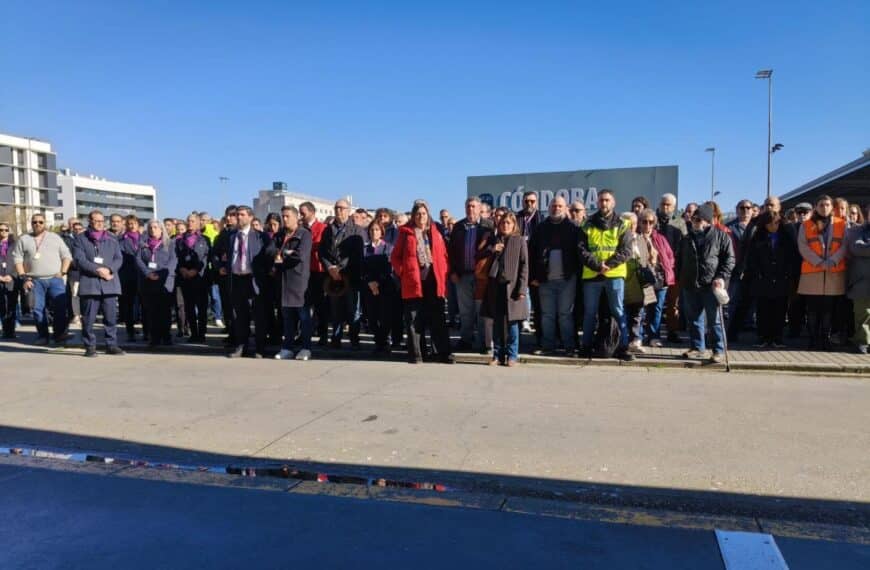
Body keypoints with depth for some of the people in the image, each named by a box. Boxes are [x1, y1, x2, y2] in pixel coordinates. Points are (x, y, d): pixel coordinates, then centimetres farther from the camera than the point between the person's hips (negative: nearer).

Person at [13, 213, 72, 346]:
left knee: (60, 306, -11)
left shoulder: (55, 237, 12)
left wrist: (63, 272, -2)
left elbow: (67, 256, 10)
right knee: (38, 309, 0)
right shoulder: (24, 239, 11)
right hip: (35, 281, 1)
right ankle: (42, 336, 7)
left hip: (55, 279, 0)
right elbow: (17, 259, 8)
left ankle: (60, 333, -5)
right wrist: (23, 277, -1)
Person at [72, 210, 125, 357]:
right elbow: (79, 259, -4)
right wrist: (97, 270, -15)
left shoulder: (112, 239, 18)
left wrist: (109, 269, -11)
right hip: (89, 283, -2)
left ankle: (111, 345, 10)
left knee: (111, 316, 3)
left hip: (110, 282, 2)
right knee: (89, 318, -1)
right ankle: (90, 346, 7)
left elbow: (119, 258, 9)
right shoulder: (80, 239, 8)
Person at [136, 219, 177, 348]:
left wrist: (161, 274, -16)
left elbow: (173, 260, -3)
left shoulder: (169, 243, 9)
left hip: (165, 282, -2)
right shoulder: (143, 244, 15)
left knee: (165, 310, -2)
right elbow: (138, 260, 3)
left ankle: (166, 337, 4)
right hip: (147, 282, 2)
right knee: (151, 311, 1)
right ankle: (154, 338, 4)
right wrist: (148, 273, -13)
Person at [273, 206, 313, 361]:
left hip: (299, 279, -5)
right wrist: (288, 254, -11)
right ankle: (287, 348, 13)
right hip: (283, 279, 5)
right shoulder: (279, 235, 17)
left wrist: (282, 255, -3)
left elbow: (300, 255, -15)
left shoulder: (305, 234, -2)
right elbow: (272, 252, 6)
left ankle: (305, 348, 7)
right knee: (287, 315, 7)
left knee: (303, 315, 1)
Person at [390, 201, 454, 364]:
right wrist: (403, 272, -4)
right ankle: (415, 354, 11)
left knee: (438, 319, 4)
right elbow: (395, 257, 6)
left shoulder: (434, 232, 12)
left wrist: (444, 274, 1)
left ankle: (444, 353, 9)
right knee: (414, 320, 3)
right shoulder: (406, 232, 5)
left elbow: (443, 255, 12)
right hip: (413, 281, -2)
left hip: (433, 280, 2)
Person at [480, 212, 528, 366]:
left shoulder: (520, 240, 3)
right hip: (495, 286, 3)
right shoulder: (493, 239, 12)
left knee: (512, 322, 0)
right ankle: (498, 354, 14)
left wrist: (522, 288, -9)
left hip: (511, 286, -3)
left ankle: (512, 355, 9)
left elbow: (524, 266, -2)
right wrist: (491, 250, -6)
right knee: (497, 322, 7)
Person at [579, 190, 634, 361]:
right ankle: (587, 347, 18)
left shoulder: (622, 225, 5)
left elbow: (626, 250, -4)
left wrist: (608, 264, -17)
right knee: (590, 313, 9)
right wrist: (597, 265, -15)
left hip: (615, 274, -1)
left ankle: (622, 347, 8)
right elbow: (582, 250, -1)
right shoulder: (588, 225, 8)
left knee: (618, 311, 2)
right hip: (591, 275, 1)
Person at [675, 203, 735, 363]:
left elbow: (729, 259, -3)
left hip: (711, 285, -5)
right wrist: (680, 278, 14)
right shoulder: (688, 238, 16)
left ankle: (719, 350, 5)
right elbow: (679, 260, 23)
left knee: (714, 319, -2)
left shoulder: (721, 236, 0)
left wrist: (722, 277, -13)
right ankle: (697, 347, 21)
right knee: (694, 318, 10)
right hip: (690, 285, 5)